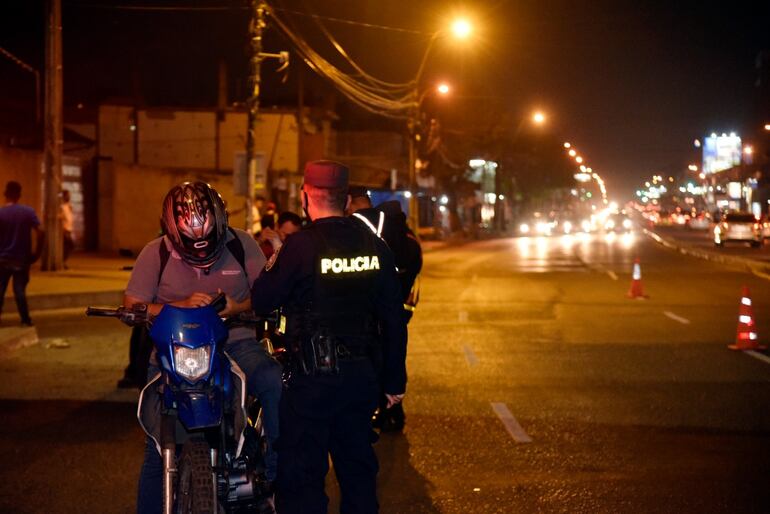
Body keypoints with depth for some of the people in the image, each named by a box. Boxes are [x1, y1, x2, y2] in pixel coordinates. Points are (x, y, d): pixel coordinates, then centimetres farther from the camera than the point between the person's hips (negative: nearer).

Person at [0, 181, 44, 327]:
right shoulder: (28, 211, -4)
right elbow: (40, 233, -8)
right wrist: (37, 252, 0)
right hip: (22, 259, 1)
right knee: (19, 290, 7)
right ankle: (26, 320, 5)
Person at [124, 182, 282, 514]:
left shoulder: (242, 245, -1)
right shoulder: (155, 254, -1)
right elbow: (132, 307, -6)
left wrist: (238, 307, -19)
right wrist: (181, 306, -21)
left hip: (234, 341, 0)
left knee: (276, 384, -30)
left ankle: (279, 471, -17)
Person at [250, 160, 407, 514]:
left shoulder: (300, 246, -14)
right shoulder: (375, 246, 2)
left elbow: (261, 301, -8)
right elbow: (393, 320, 6)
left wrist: (271, 266, 12)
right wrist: (395, 381, 15)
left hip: (313, 378, -5)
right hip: (362, 374, 5)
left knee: (301, 474, 2)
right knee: (358, 467, 17)